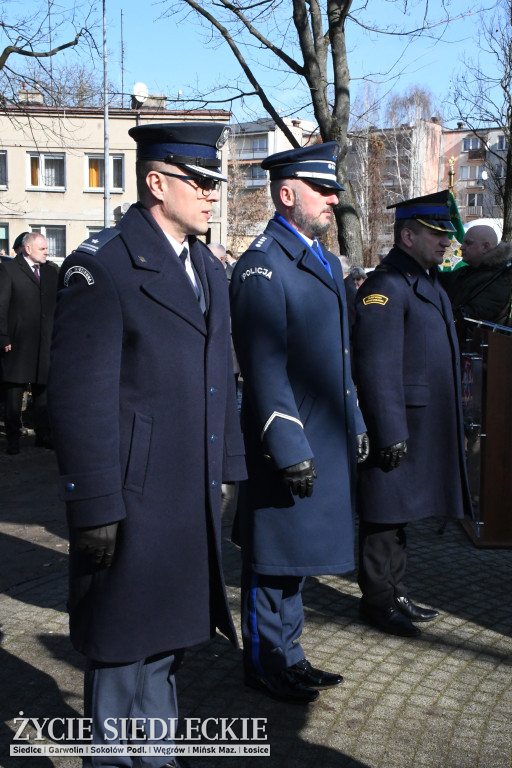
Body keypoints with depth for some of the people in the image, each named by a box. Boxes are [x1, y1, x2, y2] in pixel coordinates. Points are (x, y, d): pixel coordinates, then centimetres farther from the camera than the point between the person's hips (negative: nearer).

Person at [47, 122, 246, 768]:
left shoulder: (208, 269, 13)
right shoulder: (101, 266, -13)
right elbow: (79, 394, -18)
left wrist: (226, 467, 15)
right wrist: (95, 506, -19)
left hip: (194, 497, 8)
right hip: (133, 501, -8)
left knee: (166, 637, 21)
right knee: (124, 643, 7)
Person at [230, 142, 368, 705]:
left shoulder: (327, 262, 15)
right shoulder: (262, 266, -14)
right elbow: (265, 369, -19)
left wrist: (355, 425, 18)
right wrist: (290, 449, -21)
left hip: (327, 440, 9)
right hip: (287, 442, -9)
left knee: (298, 553, 18)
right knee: (273, 557, 5)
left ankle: (287, 655, 32)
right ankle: (267, 664, 21)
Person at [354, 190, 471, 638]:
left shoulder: (429, 281, 16)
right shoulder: (385, 287, -16)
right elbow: (378, 367, -21)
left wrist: (450, 424, 22)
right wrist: (390, 432, -23)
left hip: (429, 427, 10)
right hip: (399, 424, -10)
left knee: (400, 513, 18)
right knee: (386, 514, 2)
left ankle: (395, 594, 30)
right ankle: (378, 600, 16)